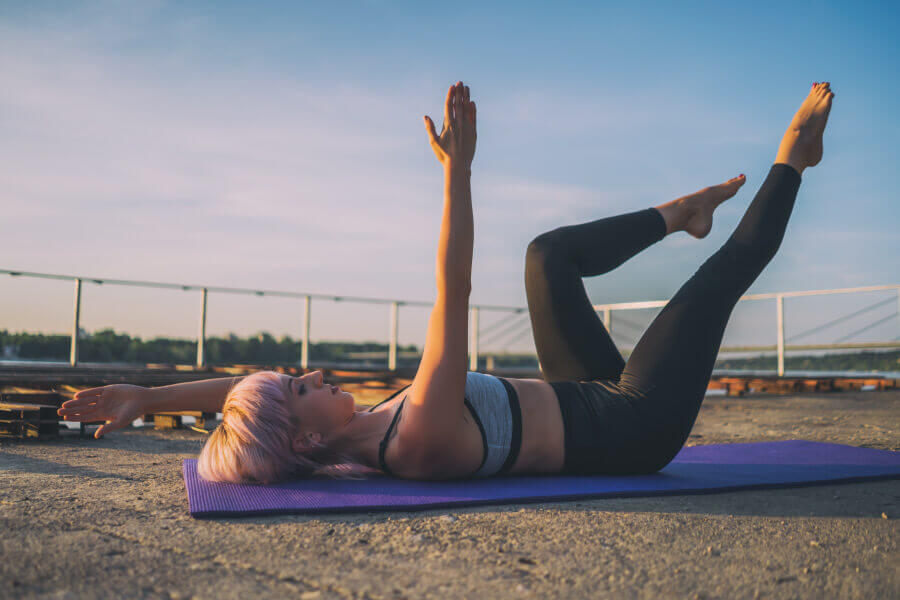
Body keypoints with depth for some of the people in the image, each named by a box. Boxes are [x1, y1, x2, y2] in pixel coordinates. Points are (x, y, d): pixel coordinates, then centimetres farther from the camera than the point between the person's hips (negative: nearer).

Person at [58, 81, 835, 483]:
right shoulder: (418, 440, -37)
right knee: (730, 266, 0)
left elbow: (245, 386, -9)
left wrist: (148, 393, -22)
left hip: (589, 403, 8)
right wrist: (458, 168, -37)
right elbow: (454, 288, -40)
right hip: (634, 425, -8)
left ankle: (679, 212, 30)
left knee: (551, 250, 13)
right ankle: (790, 162, 25)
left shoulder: (356, 433, -12)